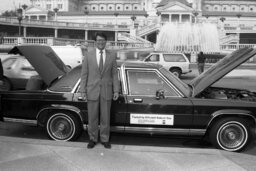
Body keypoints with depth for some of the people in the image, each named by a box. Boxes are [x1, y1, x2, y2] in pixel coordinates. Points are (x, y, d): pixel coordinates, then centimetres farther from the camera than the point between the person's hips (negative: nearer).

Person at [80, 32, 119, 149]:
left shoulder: (111, 56, 3)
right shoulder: (88, 55, 1)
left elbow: (114, 75, 3)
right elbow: (84, 74, 0)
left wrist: (116, 91, -4)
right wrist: (83, 90, -4)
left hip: (106, 91, 1)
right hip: (92, 91, -1)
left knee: (105, 117, 9)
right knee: (92, 117, 8)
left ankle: (105, 139, 24)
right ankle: (93, 139, 23)